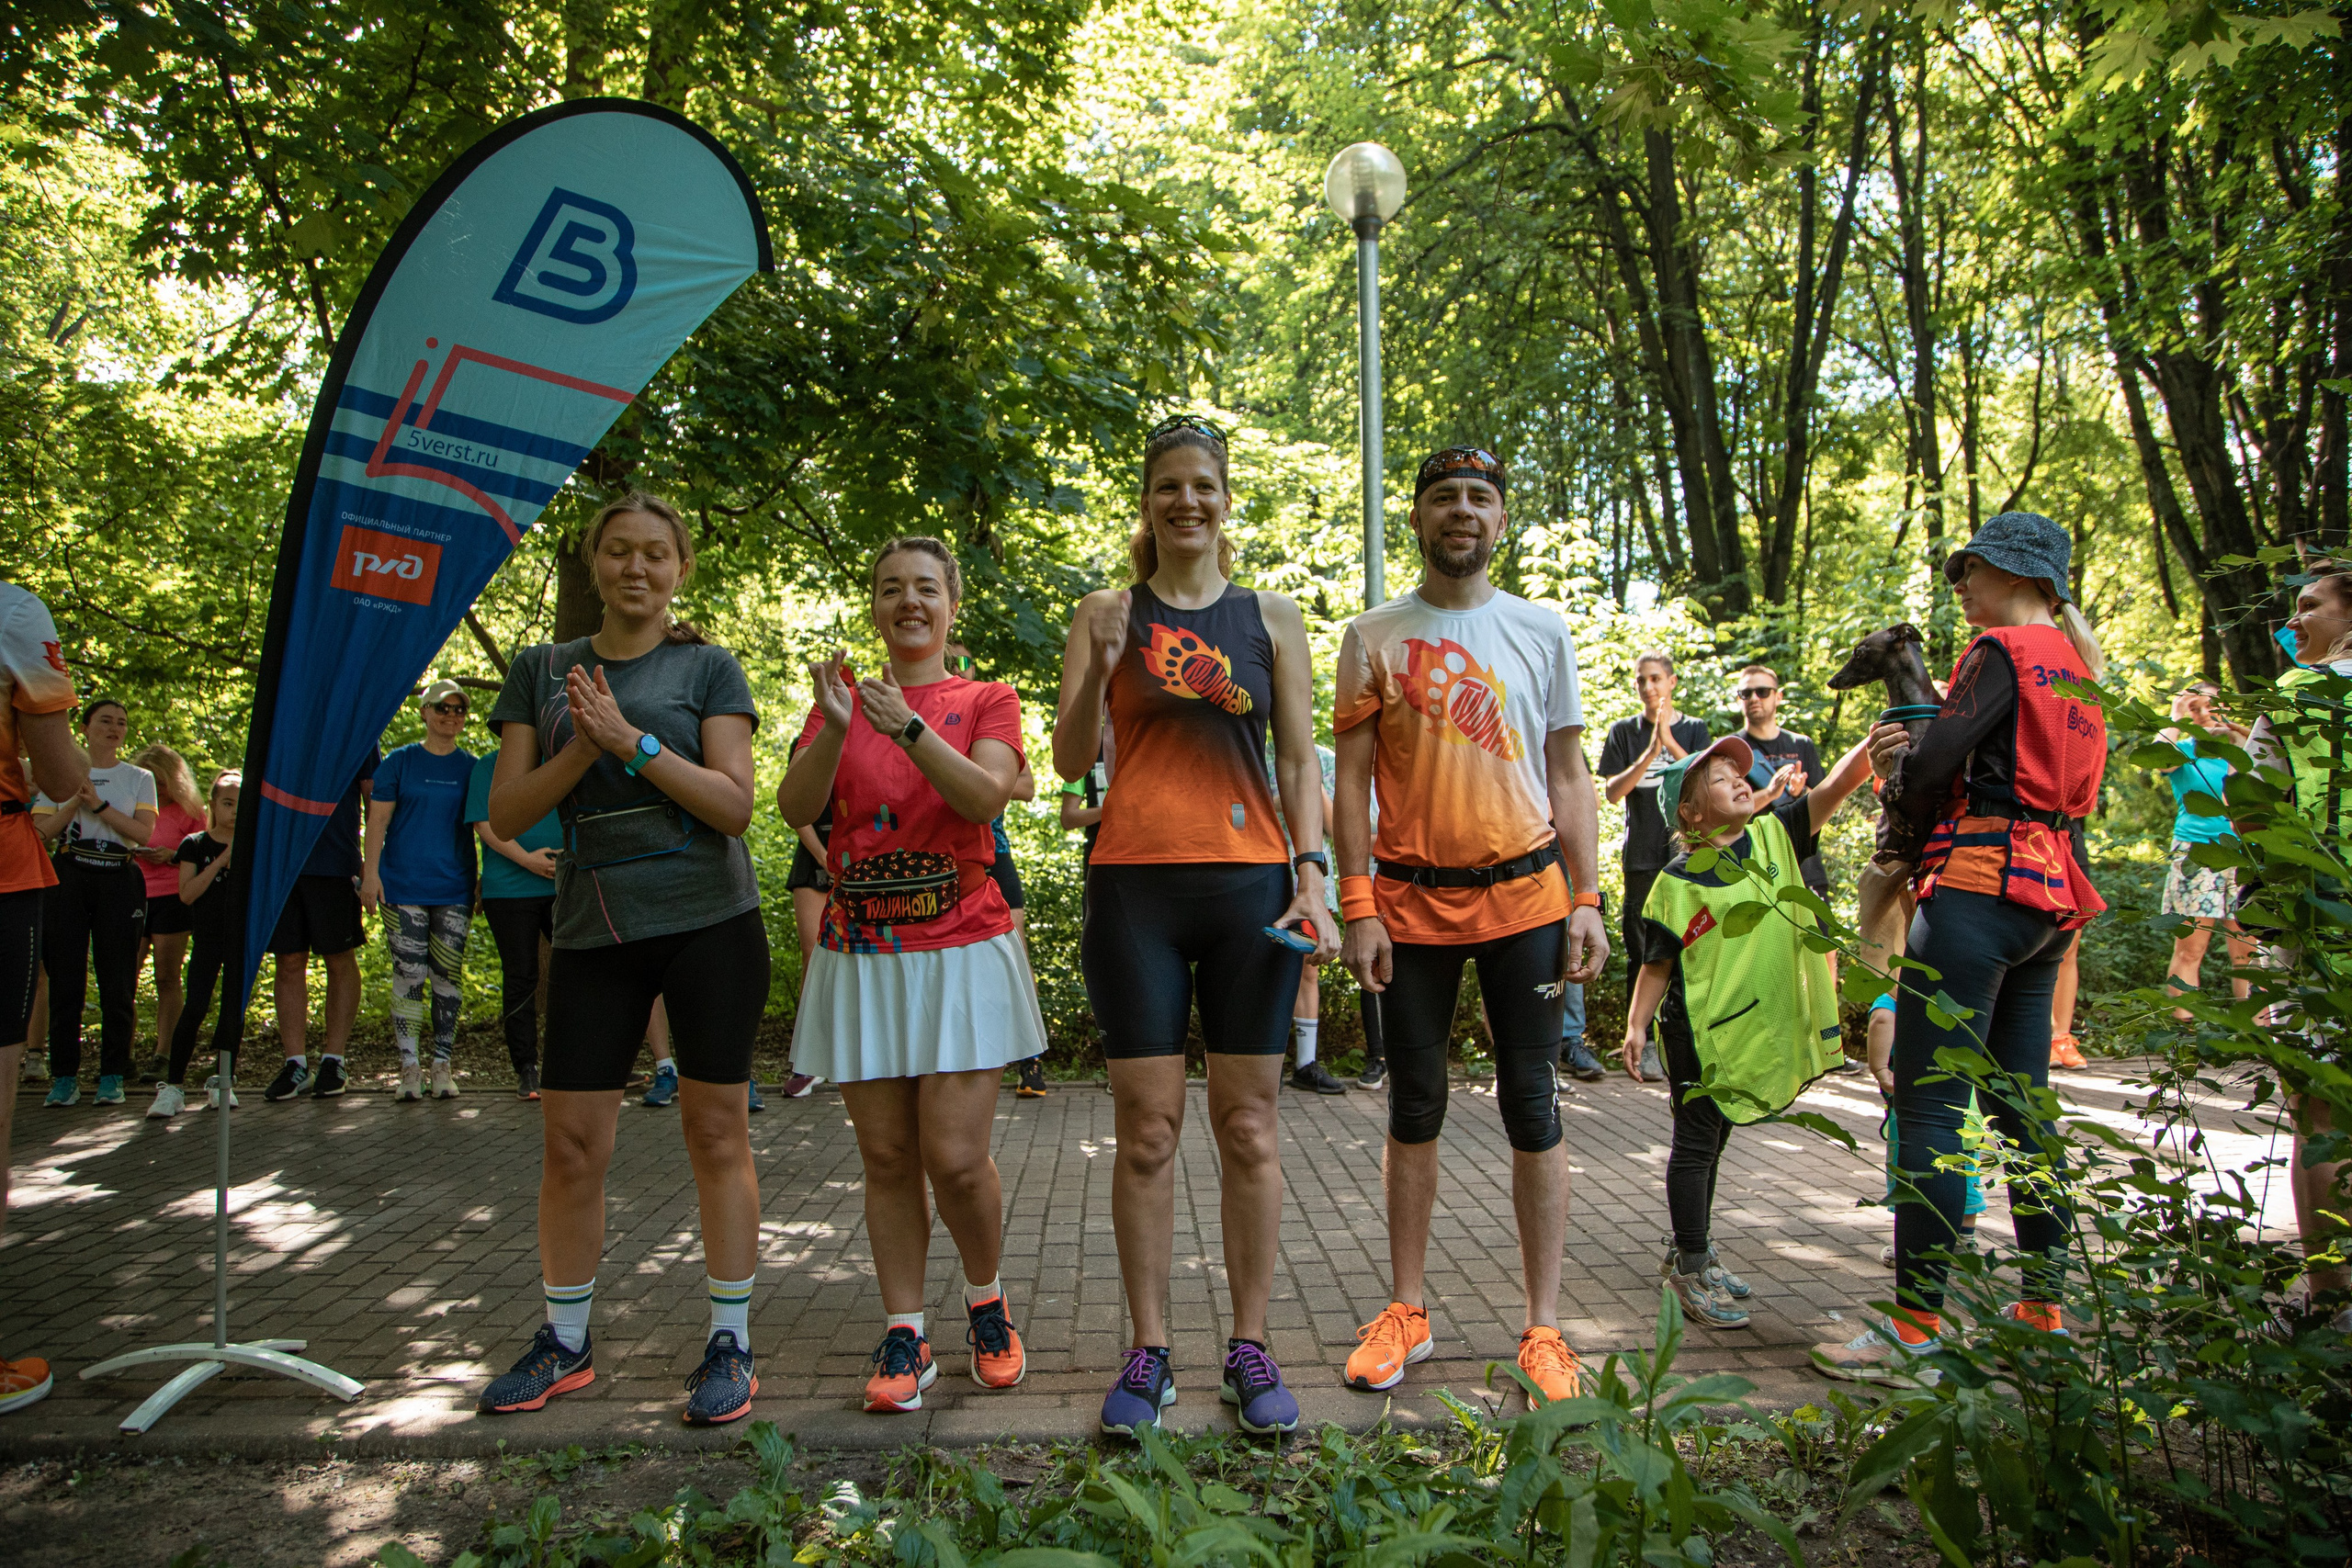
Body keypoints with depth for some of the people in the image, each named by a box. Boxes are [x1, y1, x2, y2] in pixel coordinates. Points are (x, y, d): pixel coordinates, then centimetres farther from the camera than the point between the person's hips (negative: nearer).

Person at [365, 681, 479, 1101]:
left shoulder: (471, 767, 10)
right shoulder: (399, 761, 5)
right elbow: (377, 820, 2)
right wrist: (370, 871, -7)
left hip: (454, 889, 2)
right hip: (403, 887, -1)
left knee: (448, 977, 2)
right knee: (409, 975, -4)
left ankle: (443, 1065, 10)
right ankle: (409, 1067, 2)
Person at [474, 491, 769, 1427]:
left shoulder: (708, 669, 3)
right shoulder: (542, 670, 11)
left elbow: (734, 805, -7)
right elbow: (506, 814, 4)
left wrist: (632, 741, -16)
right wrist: (581, 752, -12)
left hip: (708, 920, -2)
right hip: (592, 928, 3)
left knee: (715, 1131, 1)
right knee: (570, 1140, 5)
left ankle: (730, 1344, 12)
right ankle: (564, 1342, 23)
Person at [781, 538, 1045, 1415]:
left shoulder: (986, 701, 5)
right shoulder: (842, 699, 10)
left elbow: (987, 796, -14)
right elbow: (795, 808, -5)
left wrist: (909, 726, -26)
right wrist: (834, 727, -22)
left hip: (961, 952, -2)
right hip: (860, 954, 2)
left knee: (955, 1157, -6)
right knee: (886, 1157, 4)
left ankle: (987, 1303, 21)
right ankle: (903, 1335, 16)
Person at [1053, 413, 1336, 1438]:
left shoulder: (1271, 617, 12)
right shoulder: (1107, 613, 9)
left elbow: (1298, 763, 10)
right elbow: (1070, 760, 4)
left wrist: (1311, 875, -2)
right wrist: (1099, 673, -13)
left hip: (1249, 883, 1)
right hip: (1134, 887, -1)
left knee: (1247, 1124, 4)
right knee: (1146, 1127, 2)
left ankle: (1249, 1348, 15)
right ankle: (1148, 1352, 13)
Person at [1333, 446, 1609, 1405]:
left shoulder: (1542, 632, 7)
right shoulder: (1373, 638, 3)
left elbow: (1568, 776, 7)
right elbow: (1351, 779, 1)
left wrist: (1586, 902, -1)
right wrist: (1357, 909, -6)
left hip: (1523, 896, 1)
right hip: (1411, 902, 0)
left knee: (1532, 1109, 4)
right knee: (1415, 1108, 9)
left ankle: (1542, 1326, 15)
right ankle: (1406, 1311, 21)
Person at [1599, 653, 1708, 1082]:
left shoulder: (1694, 729, 9)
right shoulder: (1624, 732, 9)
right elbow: (1612, 792, 0)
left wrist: (1669, 741, -15)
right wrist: (1650, 753, -12)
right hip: (1642, 857, 0)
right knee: (1644, 951, -1)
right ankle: (1647, 1043, 5)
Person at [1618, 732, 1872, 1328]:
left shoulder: (1774, 836, 4)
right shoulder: (1675, 883, -10)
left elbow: (1837, 785, -6)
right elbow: (1658, 965, -7)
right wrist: (1636, 1025, -13)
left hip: (1756, 1027, 6)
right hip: (1698, 1031, -6)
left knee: (1714, 1141, 18)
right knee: (1696, 1144, 1)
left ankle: (1690, 1252, 32)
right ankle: (1691, 1271, 10)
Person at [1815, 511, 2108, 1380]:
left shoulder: (2001, 650, -6)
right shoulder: (2078, 667, 21)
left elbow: (1934, 762, -15)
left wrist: (1897, 768, 6)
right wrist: (1911, 761, 11)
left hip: (1980, 885, -10)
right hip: (2049, 894, 10)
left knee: (1927, 1107, -9)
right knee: (2022, 1105, 15)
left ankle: (1916, 1330, -7)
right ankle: (2044, 1310, 22)